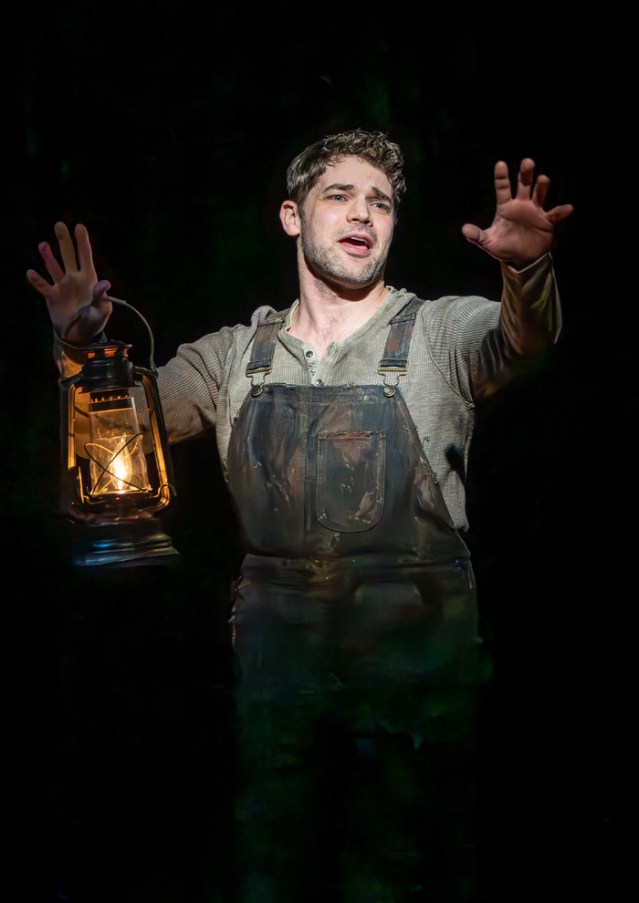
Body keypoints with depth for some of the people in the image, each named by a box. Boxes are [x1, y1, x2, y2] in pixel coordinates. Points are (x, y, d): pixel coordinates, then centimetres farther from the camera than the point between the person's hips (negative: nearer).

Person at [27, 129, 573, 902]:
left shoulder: (440, 333, 1)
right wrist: (82, 347, -13)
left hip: (415, 661, -3)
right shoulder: (237, 354, 11)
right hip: (276, 658, 3)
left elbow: (518, 340, -19)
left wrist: (525, 267, -42)